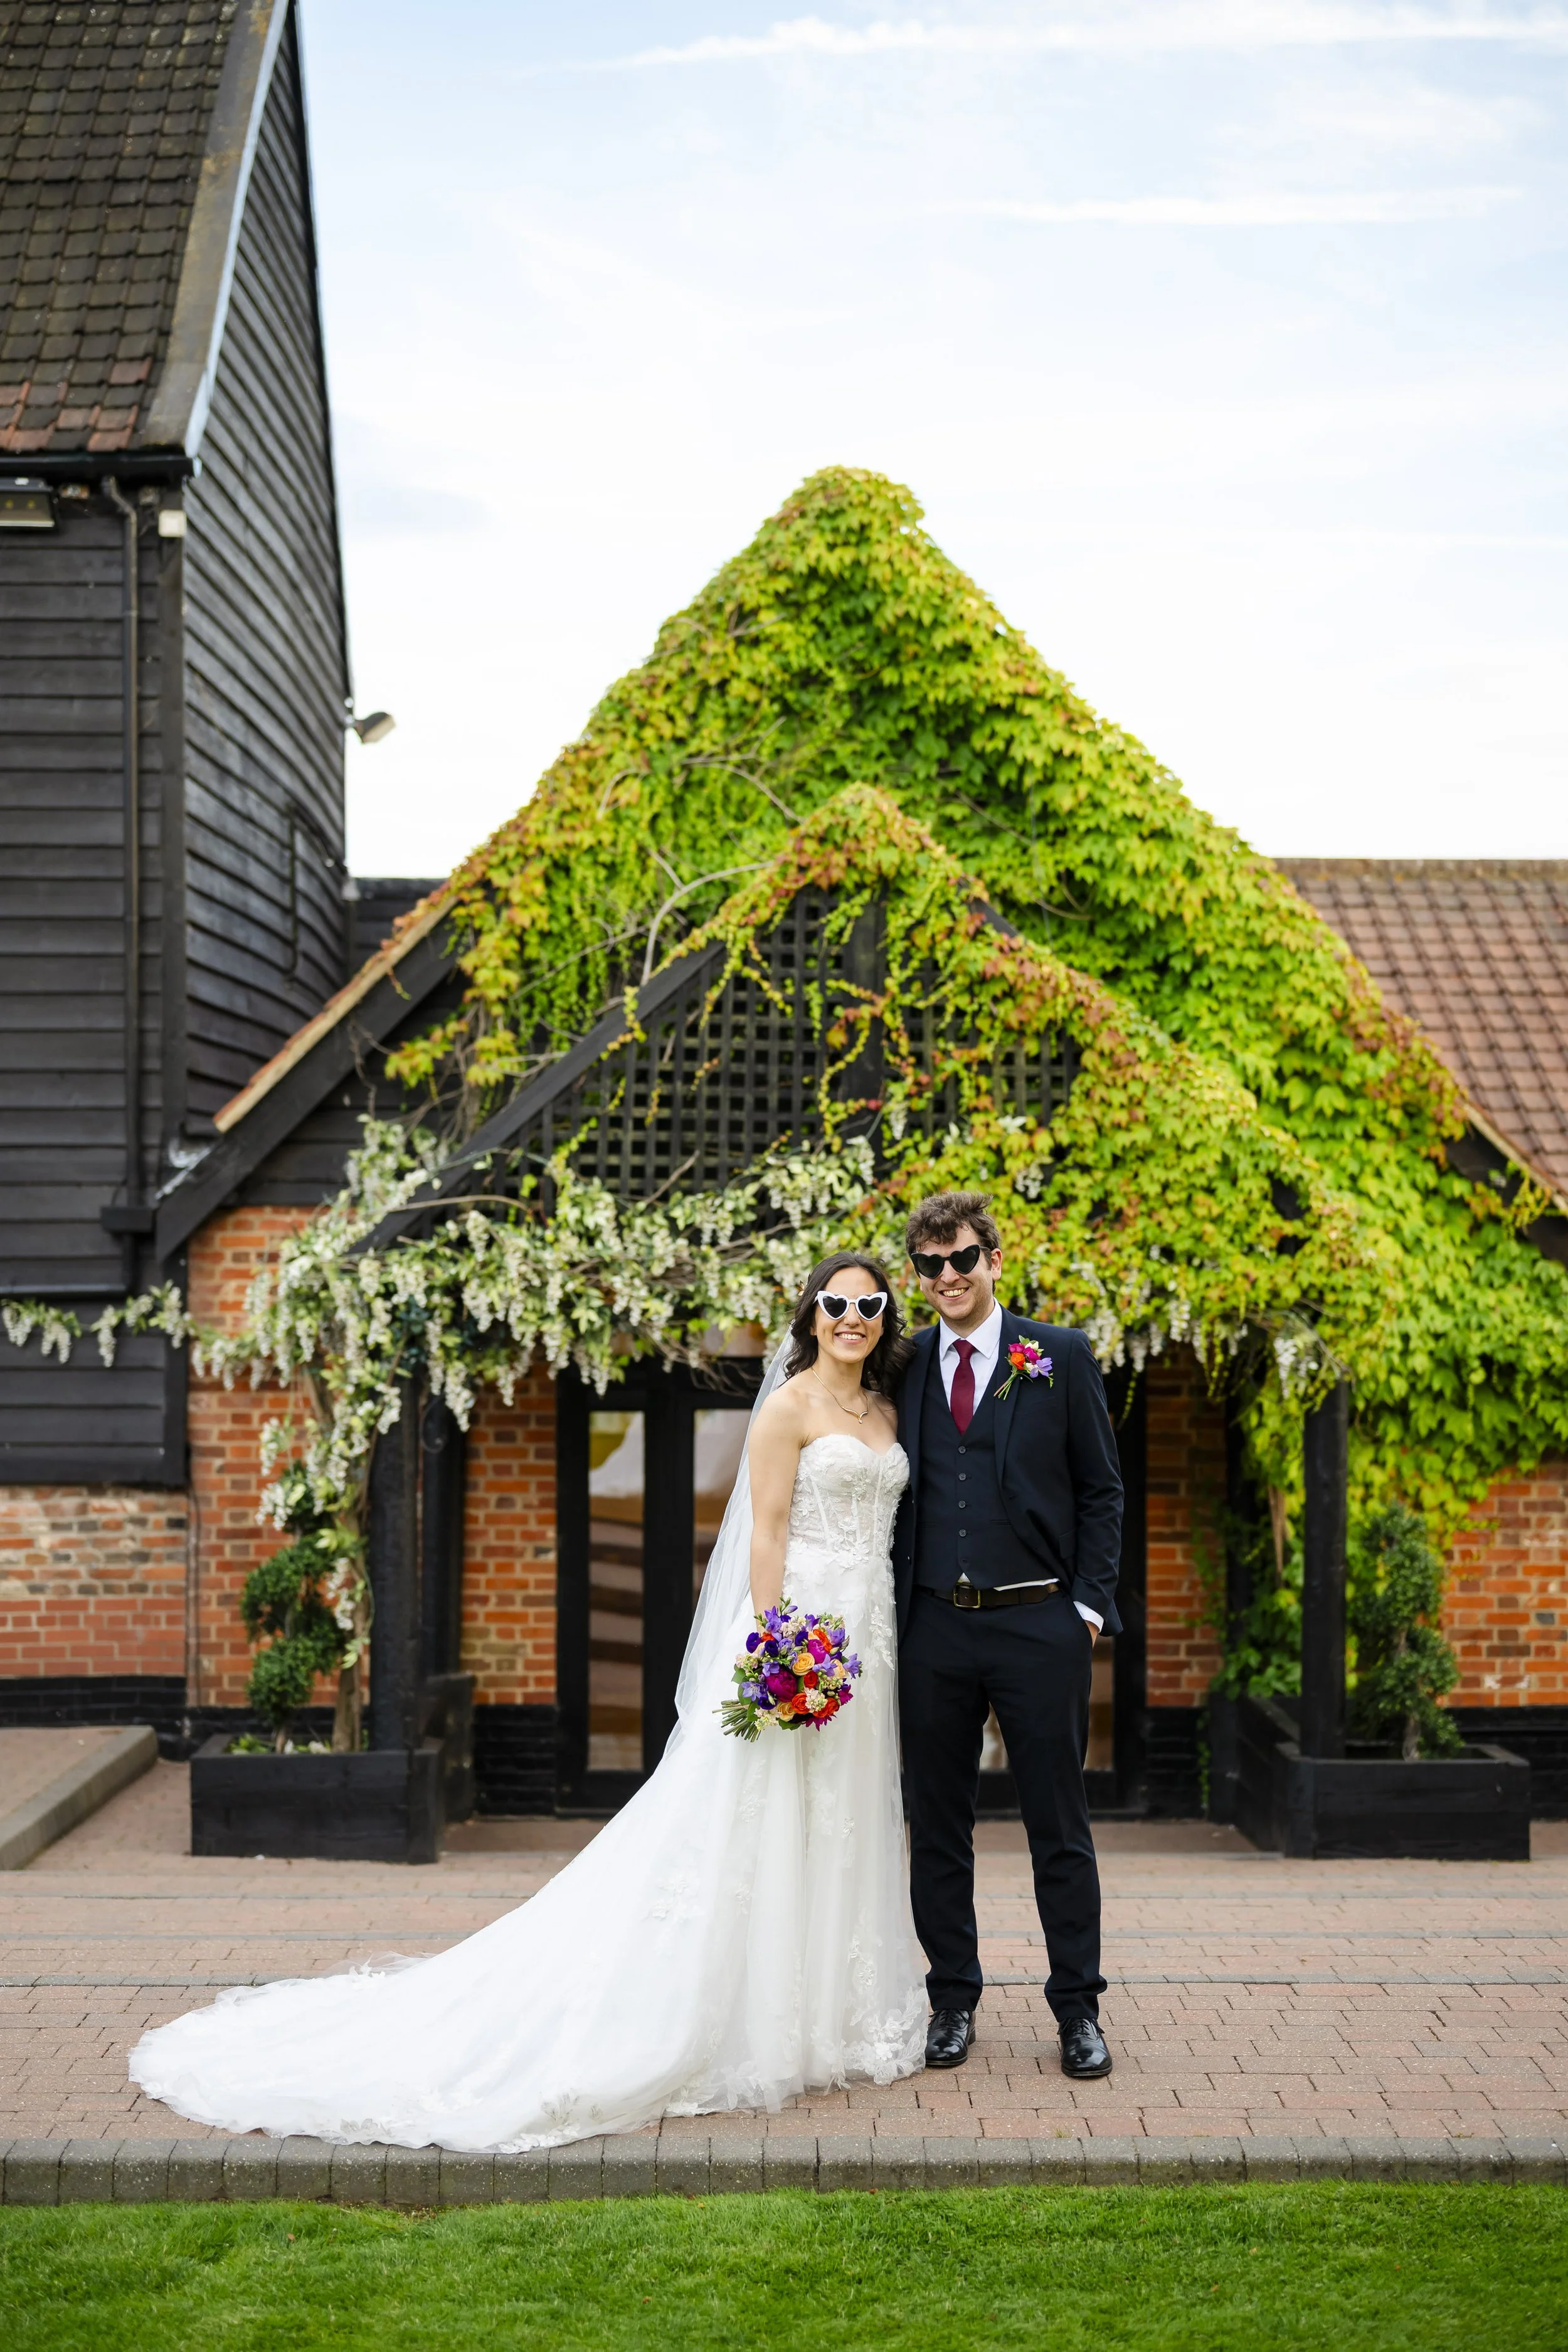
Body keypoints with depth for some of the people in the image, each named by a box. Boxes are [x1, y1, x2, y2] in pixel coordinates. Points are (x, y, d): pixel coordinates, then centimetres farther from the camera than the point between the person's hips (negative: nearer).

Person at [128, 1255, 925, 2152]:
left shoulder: (886, 1411, 14)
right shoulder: (790, 1406, -8)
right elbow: (766, 1533, -12)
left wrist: (888, 1642, 9)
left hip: (867, 1641, 7)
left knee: (841, 1831, 12)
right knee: (761, 1831, -3)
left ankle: (830, 2017, 23)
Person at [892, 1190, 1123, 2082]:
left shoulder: (1061, 1357, 2)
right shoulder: (903, 1366, 8)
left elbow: (1102, 1490, 3)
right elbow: (893, 1499, 12)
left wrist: (1089, 1605, -4)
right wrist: (892, 1612, 5)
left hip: (1039, 1624, -2)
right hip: (934, 1630, 3)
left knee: (1060, 1824, 4)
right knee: (938, 1825, 9)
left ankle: (1079, 2009, 15)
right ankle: (953, 2002, 22)